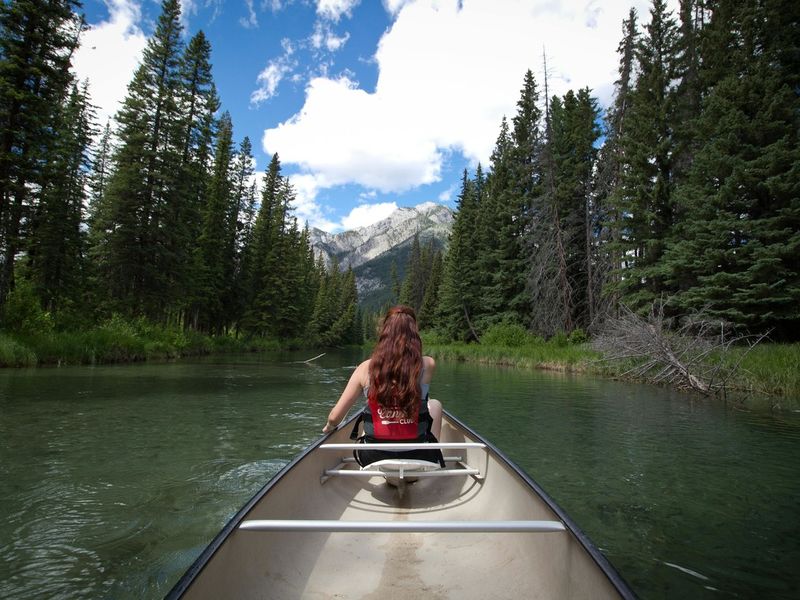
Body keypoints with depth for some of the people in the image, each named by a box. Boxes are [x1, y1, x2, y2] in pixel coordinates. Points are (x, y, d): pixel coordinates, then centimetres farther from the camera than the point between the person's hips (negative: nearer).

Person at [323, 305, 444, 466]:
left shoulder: (366, 368, -11)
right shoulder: (427, 365, -13)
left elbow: (334, 418, -4)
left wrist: (329, 427, 15)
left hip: (373, 459, 1)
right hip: (419, 458, -1)